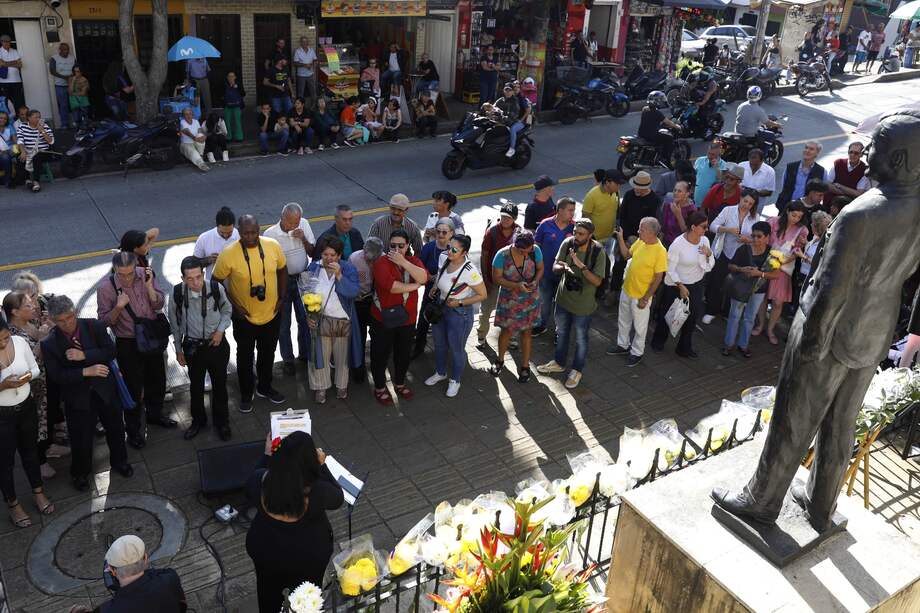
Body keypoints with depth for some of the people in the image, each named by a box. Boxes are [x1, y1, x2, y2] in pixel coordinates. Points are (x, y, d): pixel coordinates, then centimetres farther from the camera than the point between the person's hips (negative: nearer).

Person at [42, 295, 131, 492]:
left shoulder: (95, 326, -11)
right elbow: (56, 376, -17)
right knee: (81, 438, 10)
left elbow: (111, 351, -16)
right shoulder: (49, 344, -14)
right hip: (78, 397, -2)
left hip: (106, 389, 2)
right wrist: (86, 372, -27)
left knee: (115, 429, 20)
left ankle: (119, 461, 47)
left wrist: (84, 355, -28)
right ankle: (80, 473, 37)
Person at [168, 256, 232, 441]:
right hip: (192, 346, 1)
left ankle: (221, 421, 37)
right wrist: (178, 349, 4)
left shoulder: (216, 288, -21)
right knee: (196, 385, 18)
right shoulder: (177, 293, -18)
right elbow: (175, 322, -2)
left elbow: (227, 310, 0)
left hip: (217, 343, 0)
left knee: (220, 384, 14)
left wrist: (220, 330, -14)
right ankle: (198, 420, 41)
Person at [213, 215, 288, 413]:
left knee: (268, 354, 22)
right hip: (244, 317, -3)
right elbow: (217, 282, -8)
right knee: (245, 356, 16)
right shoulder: (228, 254, -22)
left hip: (271, 314, 3)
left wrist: (282, 297, -1)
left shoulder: (273, 245, -14)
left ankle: (265, 387, 45)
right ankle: (246, 394, 37)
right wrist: (234, 305, -11)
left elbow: (282, 270, 3)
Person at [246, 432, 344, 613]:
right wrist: (322, 466, -11)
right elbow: (338, 498, -13)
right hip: (308, 554, -2)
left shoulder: (260, 480, -28)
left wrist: (266, 454, 3)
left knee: (270, 598, 33)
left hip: (265, 549, 2)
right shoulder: (318, 491, -36)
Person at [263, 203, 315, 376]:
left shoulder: (304, 225, -8)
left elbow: (312, 253, -1)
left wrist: (304, 239, -19)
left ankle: (305, 354, 34)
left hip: (302, 278, 3)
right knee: (284, 324, 11)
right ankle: (288, 360, 26)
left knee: (305, 319, 14)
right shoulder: (270, 235, -18)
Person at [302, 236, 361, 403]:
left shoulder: (348, 269, -9)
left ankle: (342, 385, 34)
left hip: (343, 321, -1)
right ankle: (320, 387, 26)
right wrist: (308, 315, -7)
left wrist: (339, 275, -31)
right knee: (320, 355, 8)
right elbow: (306, 293, 2)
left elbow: (354, 292, -22)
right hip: (320, 320, 1)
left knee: (342, 356, 14)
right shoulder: (313, 268, -4)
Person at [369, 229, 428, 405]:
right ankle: (379, 388, 30)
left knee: (404, 354, 20)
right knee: (381, 354, 11)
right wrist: (414, 286, -19)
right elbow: (391, 285, -30)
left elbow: (423, 278, -19)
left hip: (407, 318, 5)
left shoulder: (414, 261, 1)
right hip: (383, 318, -4)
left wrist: (403, 261, -25)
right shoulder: (382, 262, -15)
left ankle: (400, 383, 42)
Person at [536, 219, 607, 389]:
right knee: (561, 333, 24)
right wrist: (563, 267, -29)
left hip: (583, 304, -4)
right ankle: (559, 363, 46)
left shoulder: (598, 252, -23)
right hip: (563, 298, 4)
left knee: (580, 338, 14)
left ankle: (577, 370, 36)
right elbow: (555, 267, -5)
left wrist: (581, 266, -35)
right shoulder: (567, 243, -13)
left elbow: (598, 281, -22)